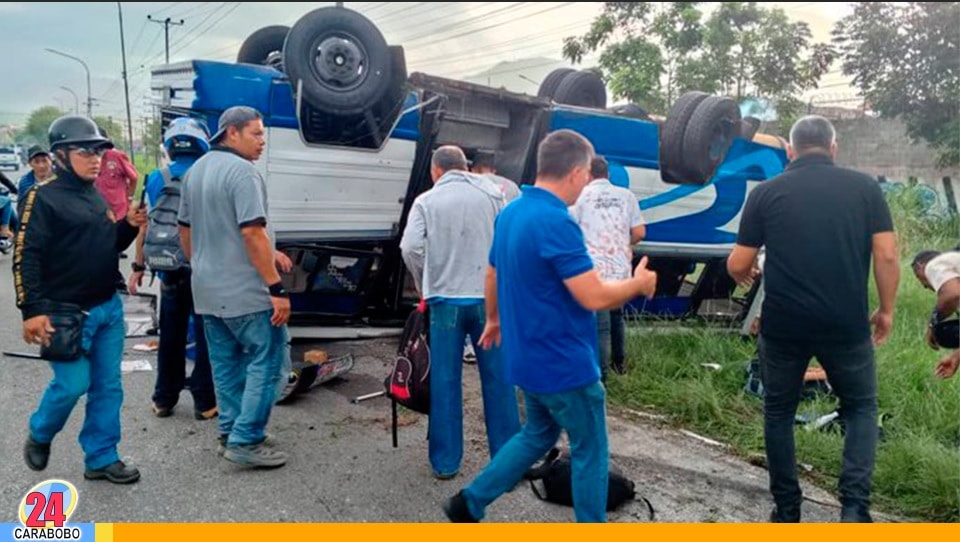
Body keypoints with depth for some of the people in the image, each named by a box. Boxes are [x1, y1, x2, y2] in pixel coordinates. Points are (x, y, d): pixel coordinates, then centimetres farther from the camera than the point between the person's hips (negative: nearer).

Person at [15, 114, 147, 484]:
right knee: (73, 384, -4)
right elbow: (26, 257, -14)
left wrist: (129, 226, 1)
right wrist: (32, 309, -20)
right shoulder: (43, 197, -10)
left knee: (108, 386, 8)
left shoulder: (98, 196, 12)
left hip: (109, 308, 7)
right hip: (67, 312, -7)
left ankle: (101, 458, 20)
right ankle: (39, 436, 27)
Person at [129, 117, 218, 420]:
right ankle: (204, 402, 10)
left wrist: (138, 267, 9)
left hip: (170, 272, 3)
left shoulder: (157, 179, -1)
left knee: (171, 337, 15)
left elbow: (146, 226, 1)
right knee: (205, 336, 6)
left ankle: (164, 399, 24)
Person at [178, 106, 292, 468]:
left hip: (207, 291, 9)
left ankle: (231, 433, 24)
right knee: (267, 360, -1)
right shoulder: (242, 171, -15)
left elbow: (185, 228, 20)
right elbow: (252, 233, -22)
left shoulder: (196, 170, 13)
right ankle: (245, 441, 0)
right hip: (245, 292, -9)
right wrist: (276, 288, -21)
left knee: (226, 363, 16)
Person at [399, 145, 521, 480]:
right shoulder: (491, 196, 6)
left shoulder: (426, 201, 3)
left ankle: (445, 462, 13)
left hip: (445, 300, 0)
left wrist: (424, 285, 7)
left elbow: (410, 248, -8)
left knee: (445, 381, 7)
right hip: (488, 297, 1)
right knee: (497, 378, 9)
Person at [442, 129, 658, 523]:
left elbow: (492, 275, 18)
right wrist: (638, 284, -7)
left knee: (538, 435, 24)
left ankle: (469, 503, 25)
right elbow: (594, 298, -26)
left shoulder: (509, 213, 5)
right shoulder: (556, 222, -24)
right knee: (590, 452, 9)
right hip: (565, 363, -9)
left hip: (527, 357, 9)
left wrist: (494, 320, 33)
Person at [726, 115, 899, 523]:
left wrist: (744, 275, 24)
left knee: (779, 413, 18)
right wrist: (886, 309, 12)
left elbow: (737, 265, 1)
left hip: (783, 325, 0)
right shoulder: (865, 187, 2)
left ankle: (787, 511, 24)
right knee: (860, 409, 21)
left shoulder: (767, 192, 0)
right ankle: (855, 506, 7)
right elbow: (887, 256, -2)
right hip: (846, 324, 1)